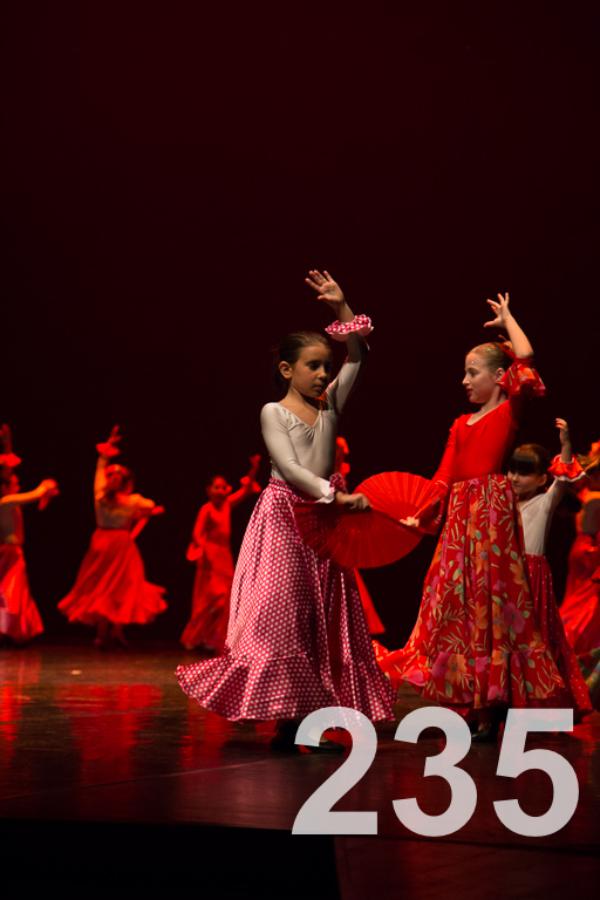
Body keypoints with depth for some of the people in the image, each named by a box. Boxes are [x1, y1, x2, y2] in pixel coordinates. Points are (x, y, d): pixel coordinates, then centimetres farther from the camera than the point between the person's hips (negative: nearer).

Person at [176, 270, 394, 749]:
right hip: (284, 516, -6)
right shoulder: (274, 412, -3)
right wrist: (336, 495, -24)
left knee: (323, 620, 3)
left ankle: (308, 719, 6)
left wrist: (342, 307, 6)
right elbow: (288, 469, -15)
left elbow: (358, 355, 15)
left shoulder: (330, 404, 11)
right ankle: (284, 719, -6)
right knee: (280, 615, -8)